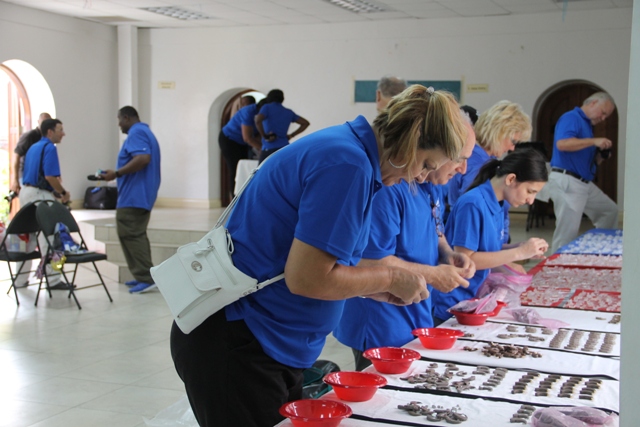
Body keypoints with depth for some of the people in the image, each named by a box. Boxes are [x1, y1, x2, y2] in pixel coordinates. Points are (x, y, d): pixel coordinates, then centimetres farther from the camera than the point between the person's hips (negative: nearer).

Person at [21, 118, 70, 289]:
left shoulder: (33, 147, 18)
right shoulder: (49, 148, -11)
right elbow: (50, 176, -21)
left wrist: (55, 192, 14)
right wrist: (63, 192, -6)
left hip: (26, 191, 9)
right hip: (40, 195, -9)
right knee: (49, 237, -6)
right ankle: (52, 279, -5)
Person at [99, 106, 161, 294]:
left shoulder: (136, 133, -12)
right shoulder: (146, 132, 21)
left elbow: (143, 158, -27)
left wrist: (117, 173, -23)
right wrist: (119, 173, 20)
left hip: (134, 196, -11)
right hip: (142, 195, 11)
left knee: (130, 236, -9)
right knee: (136, 235, 15)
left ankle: (146, 278, -11)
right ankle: (143, 276, 17)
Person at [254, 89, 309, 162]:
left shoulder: (267, 108, 3)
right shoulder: (288, 112, 18)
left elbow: (258, 120, -17)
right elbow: (305, 123, 21)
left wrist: (265, 136, -7)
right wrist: (291, 135, 18)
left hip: (269, 149, -5)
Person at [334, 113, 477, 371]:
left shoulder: (431, 186, 7)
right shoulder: (390, 189, -25)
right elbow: (368, 260, -26)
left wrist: (448, 254, 0)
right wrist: (433, 275, -20)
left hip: (418, 319, 9)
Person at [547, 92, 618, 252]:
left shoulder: (587, 125, 20)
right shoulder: (571, 118, -8)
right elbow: (562, 143, -27)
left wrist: (600, 156, 5)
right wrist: (593, 141, -25)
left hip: (585, 183, 10)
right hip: (566, 182, -10)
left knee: (610, 210, 18)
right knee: (567, 233, -9)